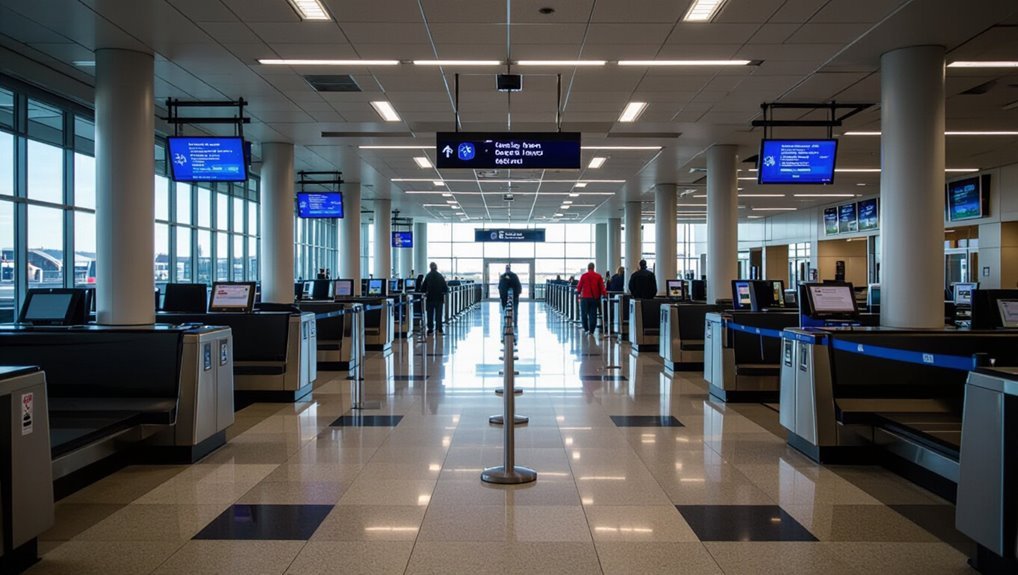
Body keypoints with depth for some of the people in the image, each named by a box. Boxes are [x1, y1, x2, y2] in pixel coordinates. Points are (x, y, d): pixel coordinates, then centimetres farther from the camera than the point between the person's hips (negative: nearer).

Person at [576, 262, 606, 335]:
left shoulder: (583, 276, -4)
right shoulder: (598, 276, -2)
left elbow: (579, 286, 2)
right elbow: (602, 287, -3)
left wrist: (578, 292, 20)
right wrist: (603, 294, 10)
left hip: (585, 297, -1)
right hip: (595, 298, 1)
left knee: (584, 314, 11)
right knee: (593, 314, 4)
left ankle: (586, 329, 13)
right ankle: (591, 330, 1)